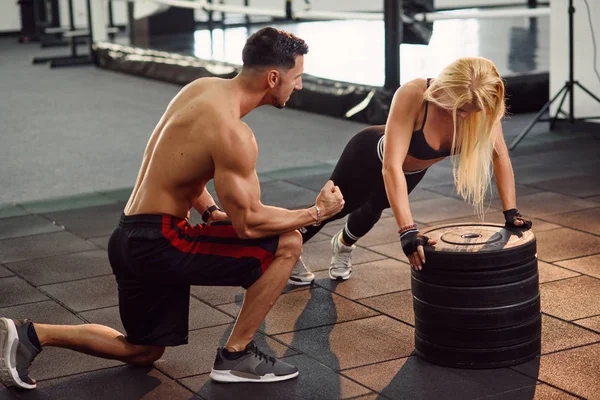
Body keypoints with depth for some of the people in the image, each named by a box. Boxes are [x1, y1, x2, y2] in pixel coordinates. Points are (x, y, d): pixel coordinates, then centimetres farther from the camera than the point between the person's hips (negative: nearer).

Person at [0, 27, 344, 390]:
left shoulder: (202, 87, 7)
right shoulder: (232, 133, -22)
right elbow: (249, 224, -19)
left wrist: (212, 212, 13)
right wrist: (316, 213, -7)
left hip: (134, 238, 9)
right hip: (158, 243, -9)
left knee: (143, 352, 26)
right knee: (286, 244, -9)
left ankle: (30, 335, 16)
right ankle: (237, 356, 1)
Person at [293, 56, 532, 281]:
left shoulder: (481, 102, -35)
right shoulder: (412, 96, -46)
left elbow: (500, 156, -22)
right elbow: (391, 167, -50)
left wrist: (510, 212, -29)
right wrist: (407, 231, -57)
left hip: (414, 169, 5)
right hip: (371, 155, -5)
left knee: (372, 210, 32)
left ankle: (343, 246, 66)